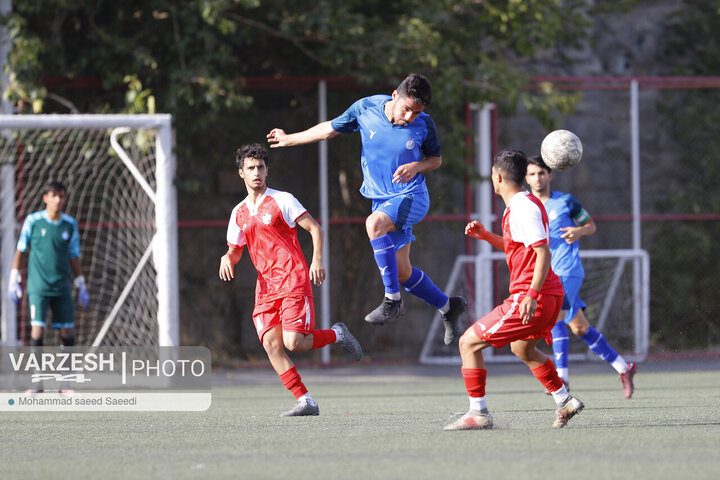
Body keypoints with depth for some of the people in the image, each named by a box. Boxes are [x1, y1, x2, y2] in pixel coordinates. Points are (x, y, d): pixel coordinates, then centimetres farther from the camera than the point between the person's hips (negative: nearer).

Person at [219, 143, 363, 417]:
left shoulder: (281, 201, -1)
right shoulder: (239, 214, 15)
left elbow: (315, 228, -1)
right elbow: (235, 249, 23)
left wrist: (317, 260, -14)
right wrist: (228, 258, -1)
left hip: (293, 280, -5)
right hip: (265, 286, 5)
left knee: (294, 342, -18)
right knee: (271, 344, -11)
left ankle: (337, 335, 12)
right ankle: (305, 402, -8)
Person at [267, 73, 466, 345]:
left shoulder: (424, 124, -12)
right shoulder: (366, 109, -10)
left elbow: (436, 159, 5)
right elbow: (331, 129, 6)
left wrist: (416, 166, -18)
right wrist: (289, 139, 13)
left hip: (411, 196, -4)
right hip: (381, 199, 4)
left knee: (375, 223, -35)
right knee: (402, 273, 5)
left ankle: (392, 301, -26)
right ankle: (448, 307, 29)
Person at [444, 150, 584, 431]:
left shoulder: (523, 208, -15)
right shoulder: (524, 205, 16)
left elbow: (543, 252, -24)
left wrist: (532, 295, -31)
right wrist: (485, 235, 18)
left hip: (530, 298, -10)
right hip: (551, 295, 10)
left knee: (469, 342, -5)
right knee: (522, 348, 35)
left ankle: (478, 413, -7)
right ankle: (565, 402, 35)